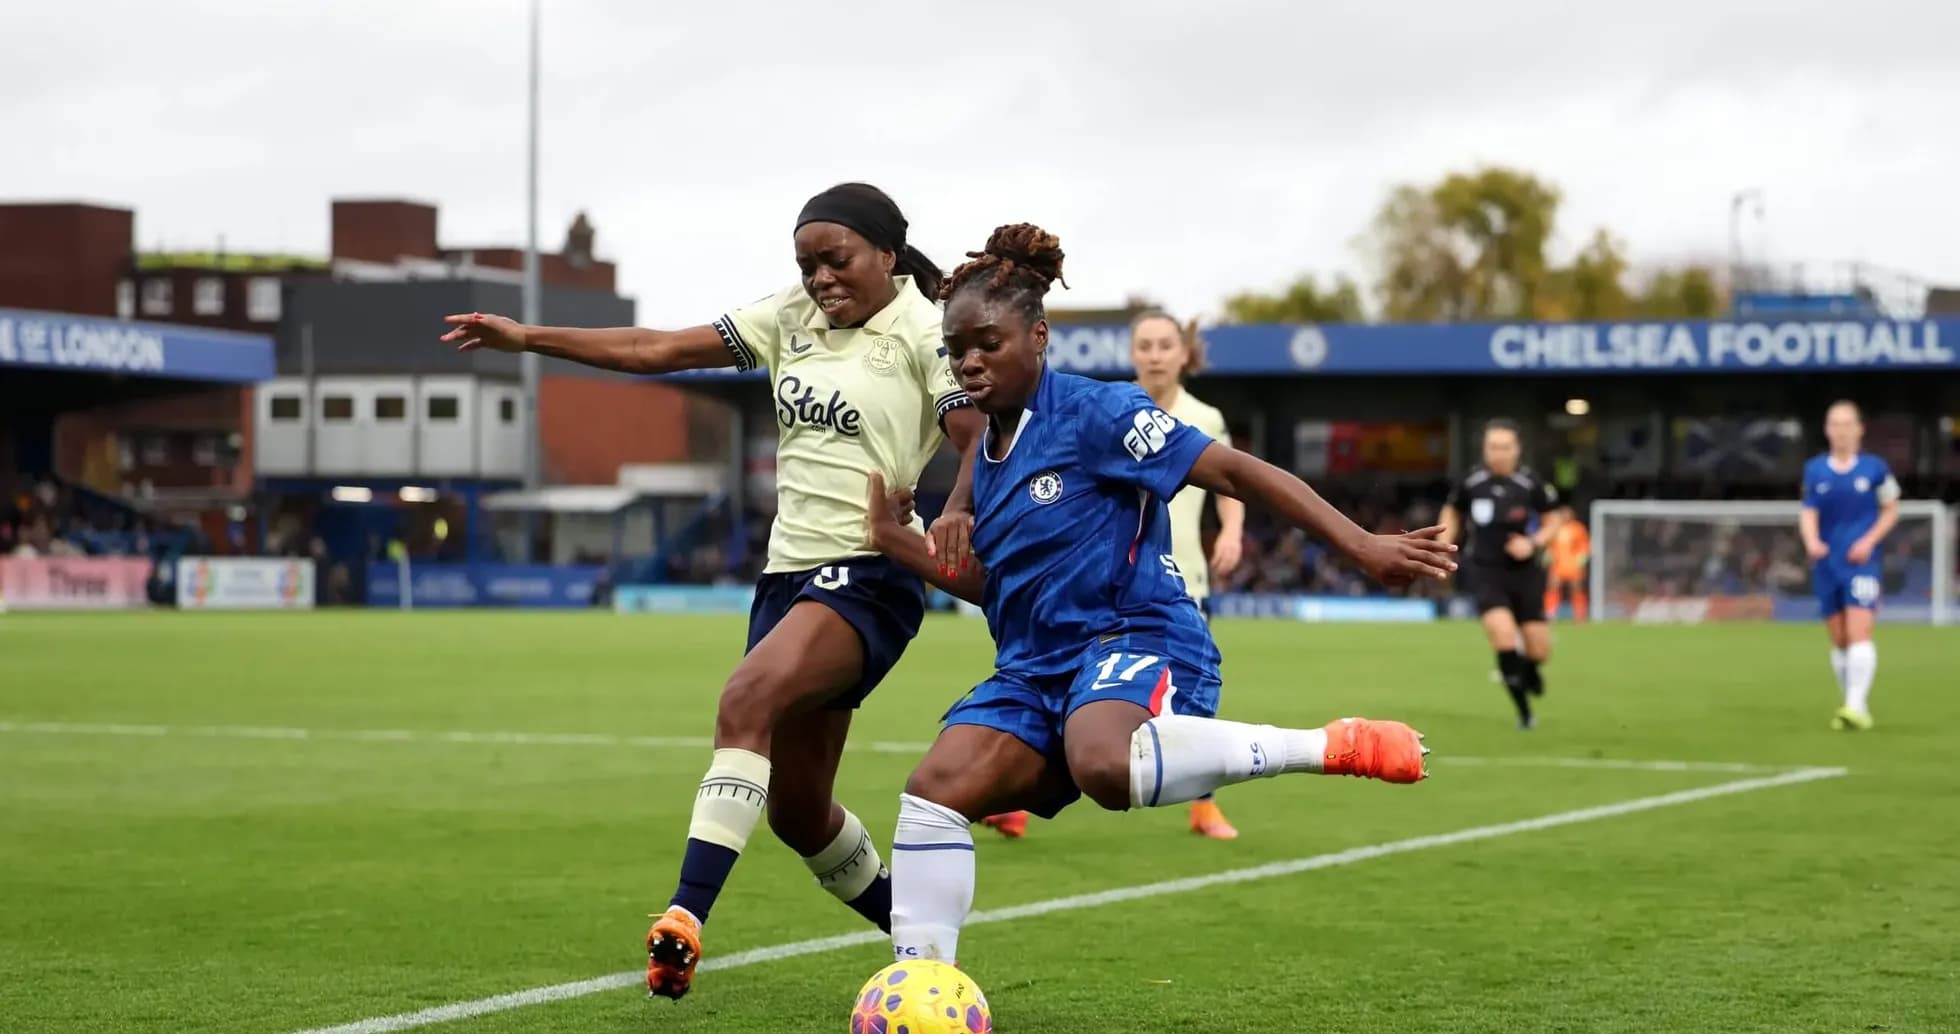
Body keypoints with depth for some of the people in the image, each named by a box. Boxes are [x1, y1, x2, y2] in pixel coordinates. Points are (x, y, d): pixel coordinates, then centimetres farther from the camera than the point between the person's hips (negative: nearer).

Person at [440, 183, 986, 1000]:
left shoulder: (924, 332, -6)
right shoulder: (793, 318, 11)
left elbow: (984, 439, -19)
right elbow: (663, 349, 9)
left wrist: (957, 513, -40)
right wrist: (528, 338, 5)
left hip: (869, 578, -8)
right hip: (788, 571, 8)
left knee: (747, 698, -32)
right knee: (796, 810, 10)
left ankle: (685, 920, -38)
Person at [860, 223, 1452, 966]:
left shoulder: (1093, 413, -9)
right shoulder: (987, 459, 16)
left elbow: (1233, 471, -14)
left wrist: (1363, 548, -21)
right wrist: (899, 545, 12)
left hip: (1135, 639, -8)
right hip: (1036, 665, 8)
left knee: (1104, 765, -41)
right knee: (932, 792, -12)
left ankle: (1336, 747, -27)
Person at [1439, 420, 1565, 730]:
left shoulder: (1531, 484, -8)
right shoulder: (1471, 483, -5)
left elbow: (1553, 521, 5)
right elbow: (1451, 512, 15)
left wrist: (1534, 542, -13)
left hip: (1524, 572, 1)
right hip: (1486, 573, -1)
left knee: (1539, 650, -1)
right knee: (1501, 629, -25)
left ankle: (1530, 669, 41)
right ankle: (1524, 711, -10)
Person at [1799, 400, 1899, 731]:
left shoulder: (1875, 468, -1)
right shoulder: (1814, 470, 5)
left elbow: (1891, 510, 8)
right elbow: (1808, 514, 3)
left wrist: (1869, 541, -7)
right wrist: (1811, 541, -18)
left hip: (1861, 562, -3)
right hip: (1826, 564, 3)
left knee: (1859, 632, -17)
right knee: (1838, 639, 7)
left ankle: (1856, 706, -22)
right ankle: (1856, 706, 20)